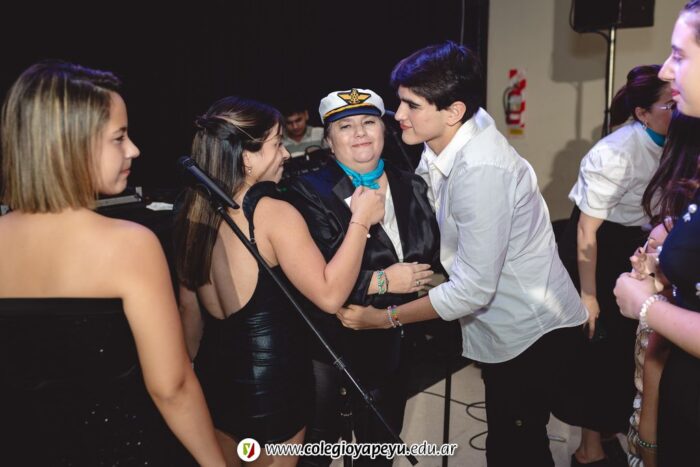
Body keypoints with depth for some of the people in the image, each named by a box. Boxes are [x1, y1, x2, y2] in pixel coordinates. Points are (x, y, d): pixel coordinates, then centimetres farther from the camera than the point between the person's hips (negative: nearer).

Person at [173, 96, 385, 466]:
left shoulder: (194, 212, 0)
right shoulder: (272, 212, -21)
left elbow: (189, 303, 9)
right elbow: (330, 295, -22)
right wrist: (360, 221, -14)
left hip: (213, 368, 6)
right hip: (271, 374, -6)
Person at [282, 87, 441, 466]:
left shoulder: (411, 188, 3)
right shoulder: (310, 194, -15)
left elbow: (434, 255, 9)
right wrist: (381, 281, -22)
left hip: (391, 344, 5)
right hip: (328, 345, -4)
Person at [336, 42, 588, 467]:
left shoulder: (481, 170, -29)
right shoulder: (441, 146, -3)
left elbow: (472, 289, -28)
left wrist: (382, 318, -19)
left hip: (533, 333, -8)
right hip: (507, 328, 8)